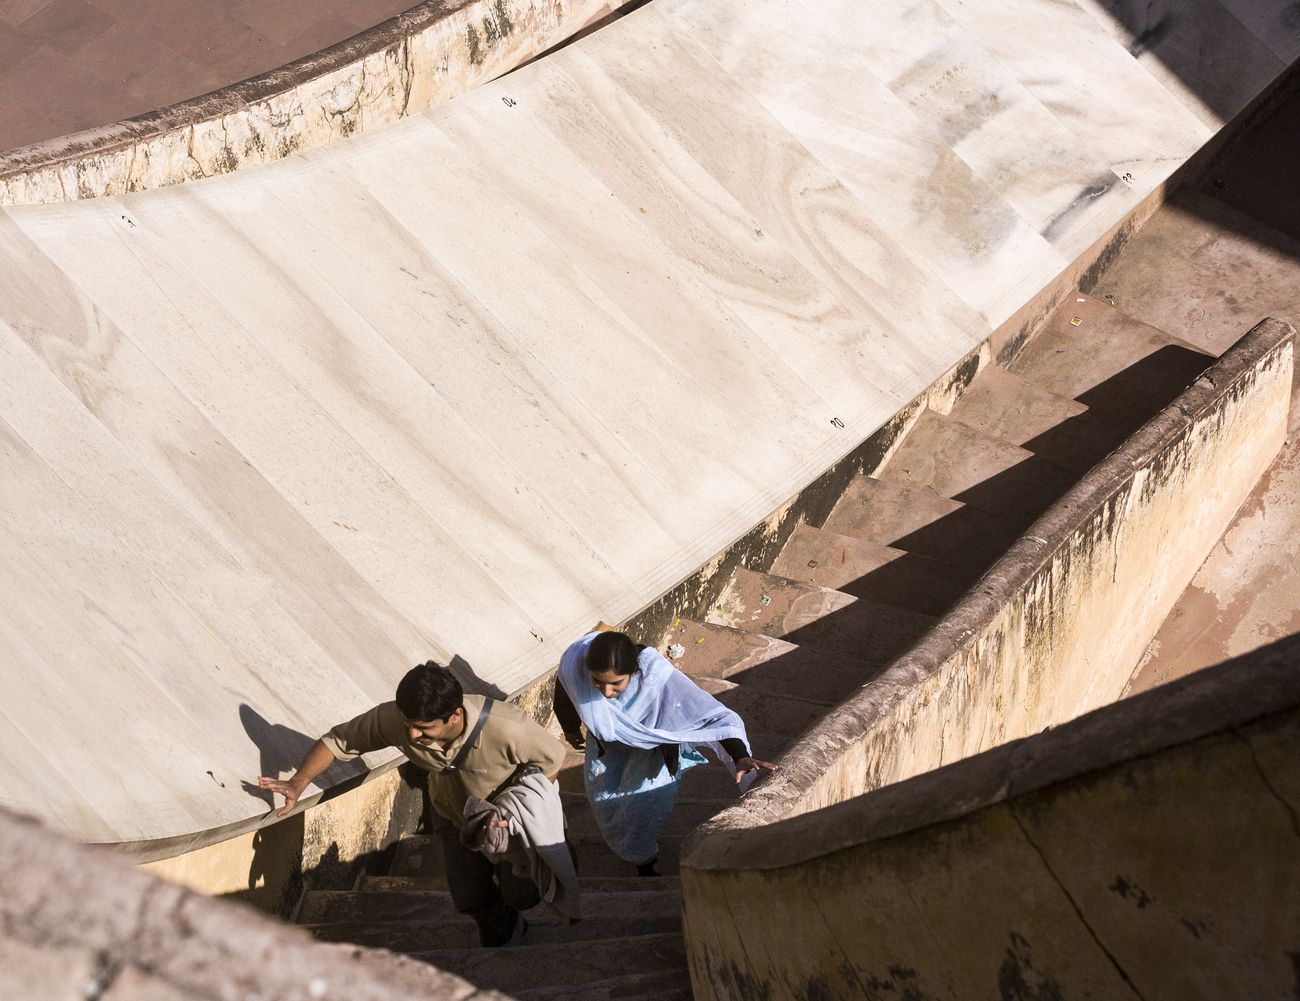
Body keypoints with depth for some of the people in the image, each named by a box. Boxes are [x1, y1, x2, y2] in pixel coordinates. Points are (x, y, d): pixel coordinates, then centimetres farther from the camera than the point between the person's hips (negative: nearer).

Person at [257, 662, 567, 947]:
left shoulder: (507, 729, -43)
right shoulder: (395, 719, -35)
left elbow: (552, 760, -25)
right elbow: (339, 739, -20)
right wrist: (297, 783, -33)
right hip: (455, 815, 3)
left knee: (522, 895, -1)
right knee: (469, 899, 5)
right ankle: (499, 933, 42)